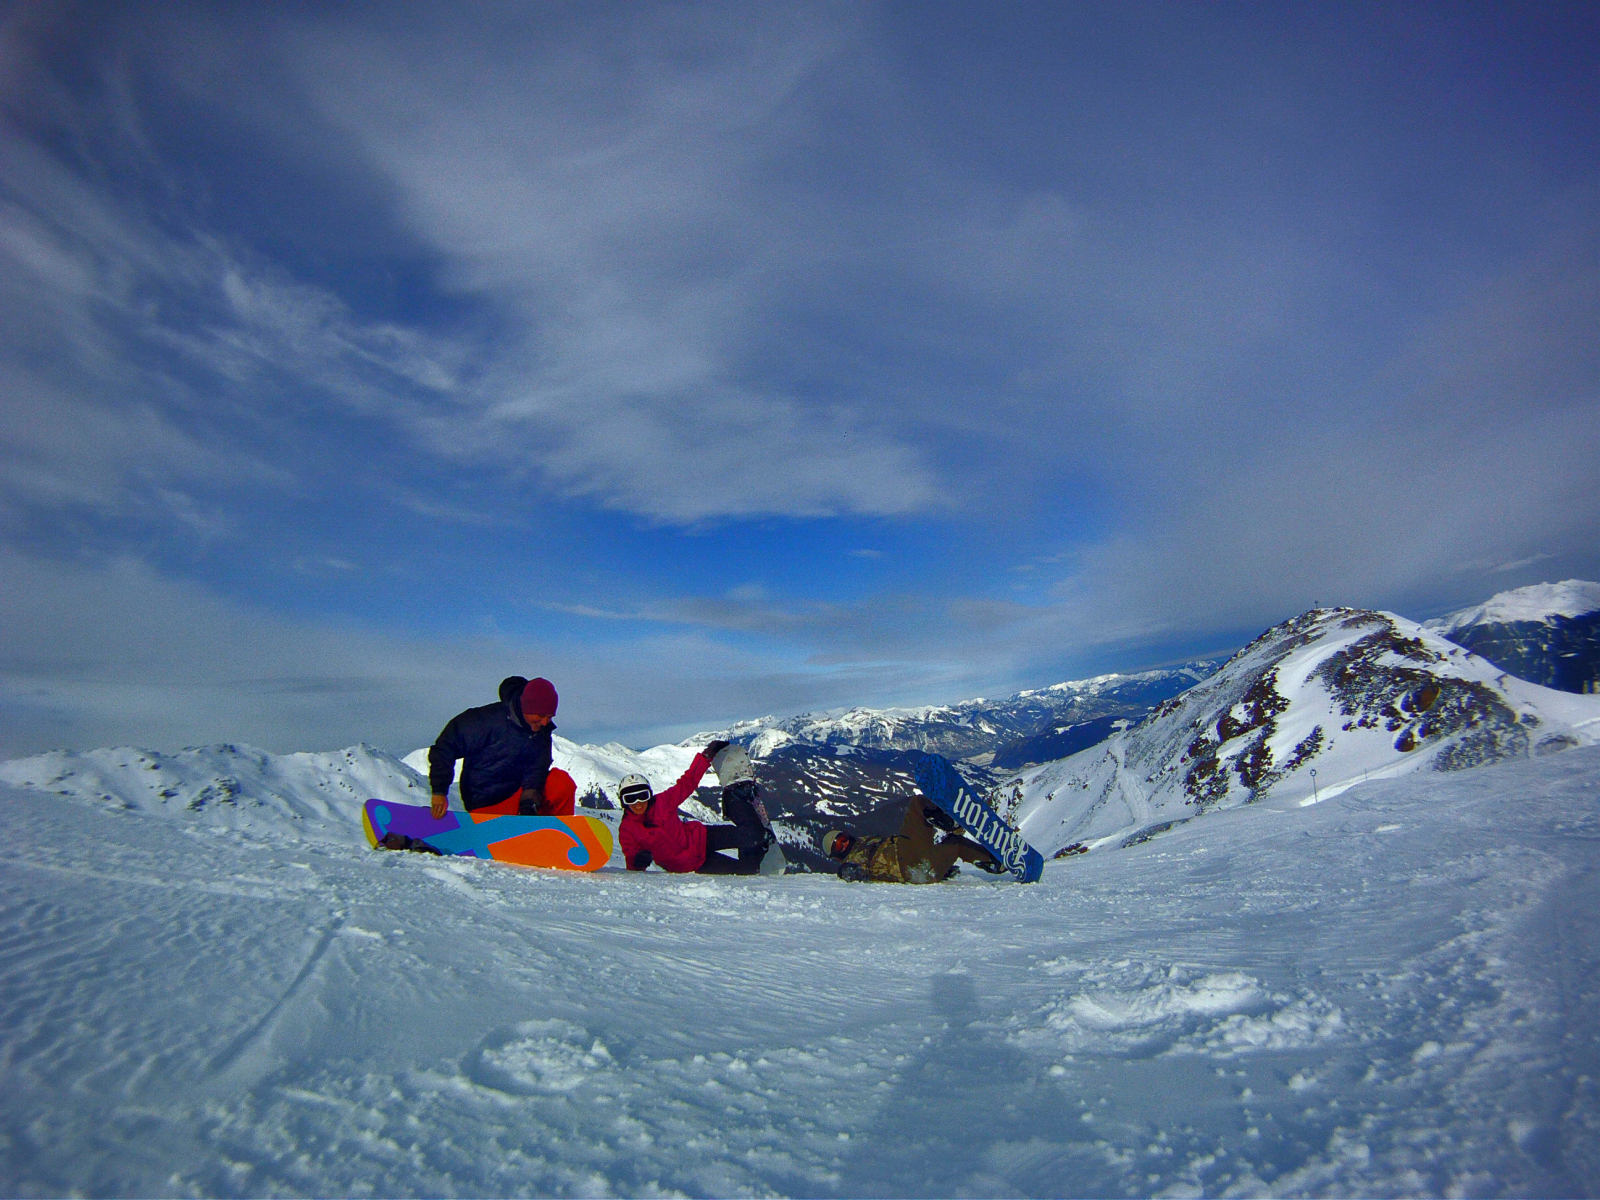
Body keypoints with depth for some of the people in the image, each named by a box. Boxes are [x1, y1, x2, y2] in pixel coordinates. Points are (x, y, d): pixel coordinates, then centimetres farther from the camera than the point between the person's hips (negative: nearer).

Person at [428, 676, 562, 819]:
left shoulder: (542, 733, -1)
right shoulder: (489, 719, -17)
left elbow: (536, 770, -10)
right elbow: (445, 748, -11)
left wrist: (529, 801, -28)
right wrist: (439, 791, -16)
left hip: (519, 794, 4)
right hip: (486, 806, -4)